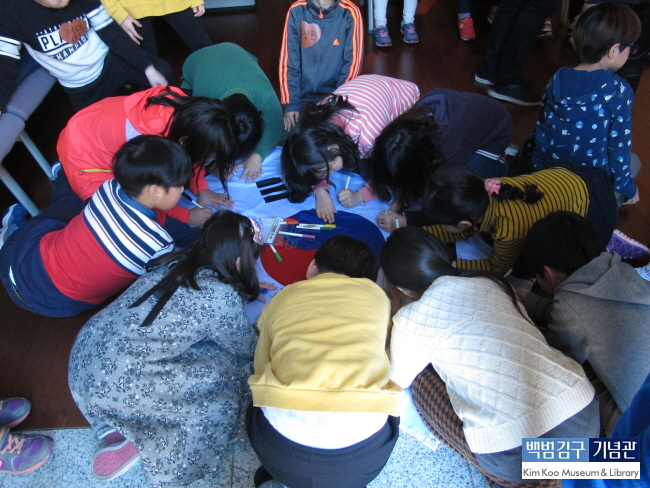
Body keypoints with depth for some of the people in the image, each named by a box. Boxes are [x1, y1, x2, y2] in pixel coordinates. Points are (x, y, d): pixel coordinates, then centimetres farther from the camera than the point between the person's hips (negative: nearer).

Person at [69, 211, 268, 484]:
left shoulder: (175, 262, 3)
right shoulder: (221, 297, -17)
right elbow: (246, 350, 1)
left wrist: (242, 293, 28)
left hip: (82, 361, 8)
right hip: (112, 386, -8)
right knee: (225, 373, 0)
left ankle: (123, 428, 13)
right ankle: (135, 441, 7)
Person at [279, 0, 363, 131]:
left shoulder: (350, 13, -8)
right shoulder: (296, 11, -3)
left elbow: (353, 62, -7)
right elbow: (288, 60, -2)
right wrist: (290, 103, -9)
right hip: (302, 97, 2)